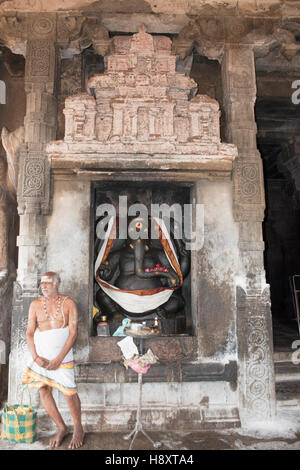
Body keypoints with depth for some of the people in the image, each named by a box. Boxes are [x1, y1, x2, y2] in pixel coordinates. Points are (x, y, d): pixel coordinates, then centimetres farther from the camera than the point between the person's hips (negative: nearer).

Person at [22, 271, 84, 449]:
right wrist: (36, 357, -8)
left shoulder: (68, 303, -5)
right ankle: (62, 428, 24)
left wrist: (59, 359, -14)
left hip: (62, 356, -3)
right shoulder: (35, 305, 4)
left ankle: (78, 428, 19)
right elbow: (29, 333, 4)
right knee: (44, 391, 5)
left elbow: (73, 333, -9)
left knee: (70, 393, -5)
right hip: (41, 356, 3)